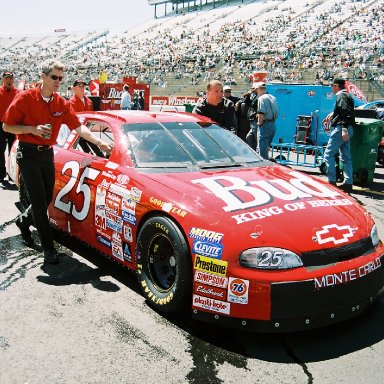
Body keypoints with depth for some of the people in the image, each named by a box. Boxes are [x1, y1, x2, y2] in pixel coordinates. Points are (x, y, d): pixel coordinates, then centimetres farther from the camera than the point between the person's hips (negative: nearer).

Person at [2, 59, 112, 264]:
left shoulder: (62, 103, 3)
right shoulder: (25, 98, -10)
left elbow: (78, 127, -1)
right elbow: (7, 126, -6)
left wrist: (99, 142, -13)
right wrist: (32, 129, -20)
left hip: (47, 154, 5)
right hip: (28, 153, -5)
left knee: (46, 199, 13)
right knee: (38, 200, -7)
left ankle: (24, 222, 43)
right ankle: (48, 247, 0)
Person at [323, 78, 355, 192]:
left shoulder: (341, 96, -9)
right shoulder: (347, 96, 21)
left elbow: (346, 113, -20)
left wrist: (344, 129, -26)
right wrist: (333, 114, 39)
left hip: (341, 129, -10)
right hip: (346, 130, 10)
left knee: (328, 154, -7)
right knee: (346, 157, 8)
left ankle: (332, 181, -9)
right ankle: (348, 183, 9)